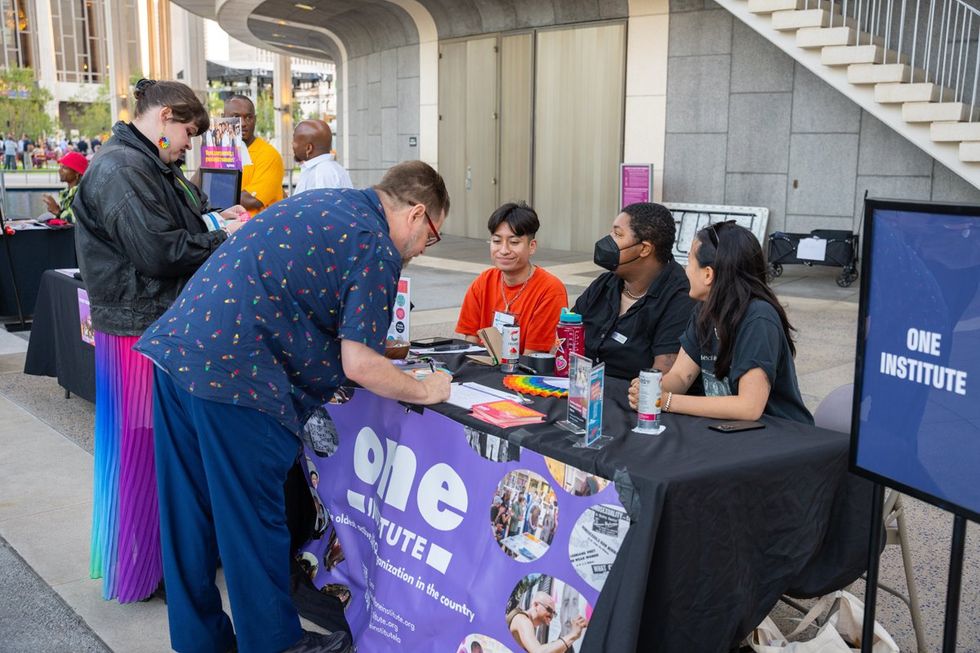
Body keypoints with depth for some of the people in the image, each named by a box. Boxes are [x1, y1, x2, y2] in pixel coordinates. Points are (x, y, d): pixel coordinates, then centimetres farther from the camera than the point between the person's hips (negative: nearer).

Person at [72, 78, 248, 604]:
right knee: (143, 450, 1)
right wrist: (224, 238, -10)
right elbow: (159, 251, -23)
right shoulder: (119, 170, -18)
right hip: (140, 330, -10)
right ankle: (138, 570, 16)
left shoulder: (152, 167, 16)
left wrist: (216, 220, 7)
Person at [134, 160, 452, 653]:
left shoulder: (322, 203, 20)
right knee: (254, 524, 8)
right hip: (236, 379, -9)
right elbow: (358, 365, -12)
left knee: (189, 517, 18)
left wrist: (379, 347, 28)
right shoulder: (377, 247, -6)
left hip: (175, 349, 9)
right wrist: (425, 391, 5)